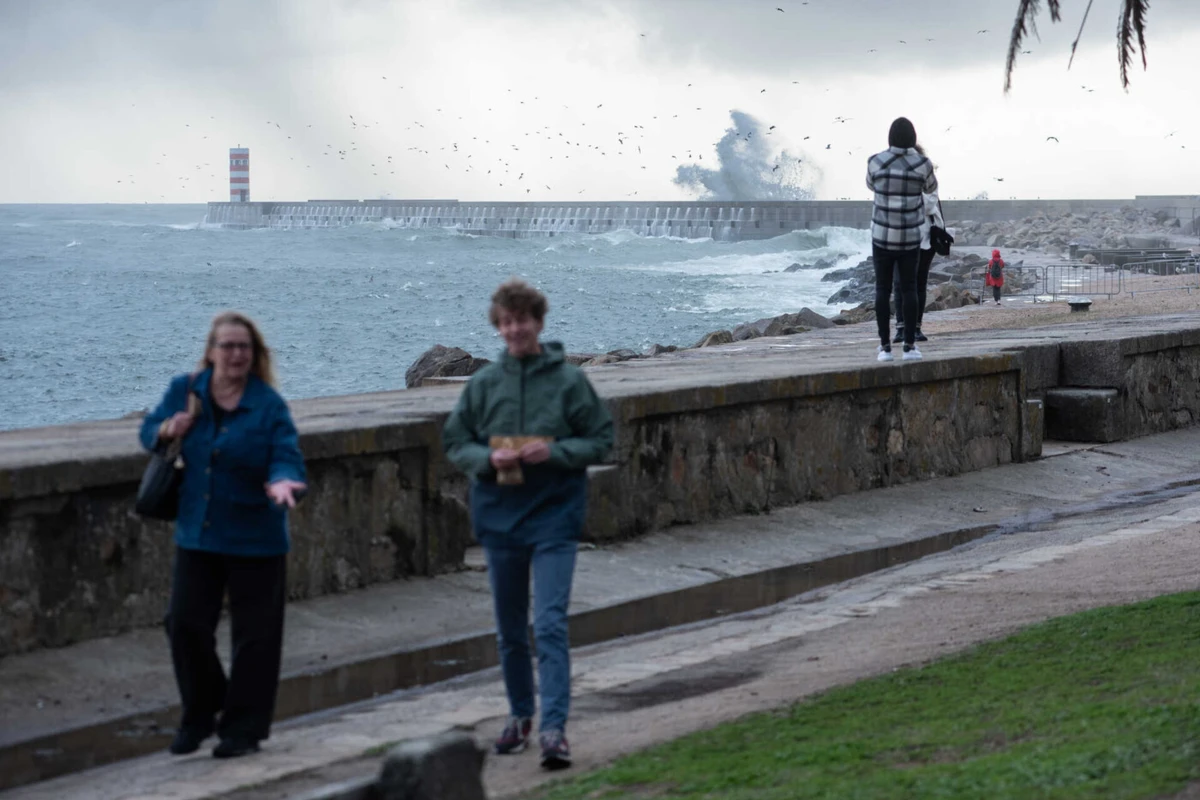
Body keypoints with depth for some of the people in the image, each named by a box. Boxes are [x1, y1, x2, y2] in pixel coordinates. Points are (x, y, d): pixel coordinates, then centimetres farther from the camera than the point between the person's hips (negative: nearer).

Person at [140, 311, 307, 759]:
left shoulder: (269, 405, -10)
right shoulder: (185, 391, 1)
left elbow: (287, 459, -15)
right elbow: (149, 431, 12)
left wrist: (282, 482, -38)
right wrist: (166, 431, -12)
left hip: (255, 539, -3)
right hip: (196, 535, 3)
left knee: (254, 636, 2)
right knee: (185, 625, 3)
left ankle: (243, 729, 15)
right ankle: (199, 716, 24)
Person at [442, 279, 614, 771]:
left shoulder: (569, 380, -3)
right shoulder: (484, 383, 4)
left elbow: (600, 440, 0)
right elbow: (454, 444, 8)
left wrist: (555, 452, -17)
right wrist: (488, 459, -12)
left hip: (554, 515, -3)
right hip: (498, 517, 3)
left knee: (550, 625, -13)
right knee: (510, 629, 14)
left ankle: (553, 728, -15)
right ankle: (520, 715, 30)